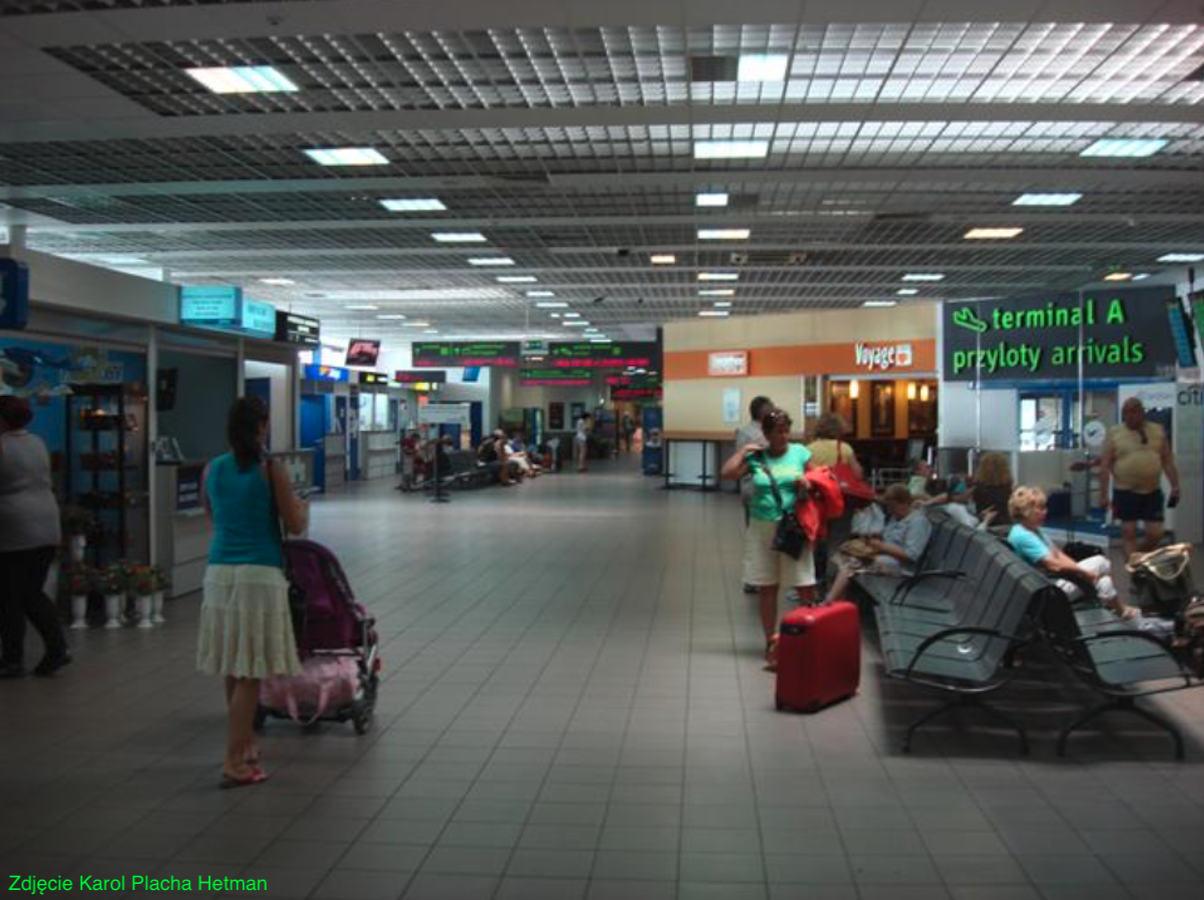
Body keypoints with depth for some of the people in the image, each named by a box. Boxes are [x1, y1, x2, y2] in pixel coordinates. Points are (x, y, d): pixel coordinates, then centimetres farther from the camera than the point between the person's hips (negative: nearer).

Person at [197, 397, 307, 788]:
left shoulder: (212, 469, 6)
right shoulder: (271, 470, -8)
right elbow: (295, 526, -3)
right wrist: (303, 507, 17)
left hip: (220, 573, 5)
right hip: (259, 574, -5)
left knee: (233, 670, 16)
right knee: (249, 672, -2)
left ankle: (244, 745, 31)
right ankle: (234, 763, -2)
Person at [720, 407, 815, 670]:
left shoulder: (799, 452, 2)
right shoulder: (755, 457, 1)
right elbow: (726, 474, -8)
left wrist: (808, 484, -13)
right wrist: (744, 450, -6)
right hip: (762, 529, 1)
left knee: (806, 588, -3)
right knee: (767, 589, 8)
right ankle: (772, 643, 17)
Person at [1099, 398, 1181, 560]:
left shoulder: (1158, 431, 6)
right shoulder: (1114, 433, -2)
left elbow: (1168, 462, 8)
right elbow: (1105, 466, -3)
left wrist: (1175, 486, 1)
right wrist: (1103, 494, -8)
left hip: (1152, 491, 2)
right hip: (1125, 491, -2)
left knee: (1155, 533, 2)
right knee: (1128, 533, 2)